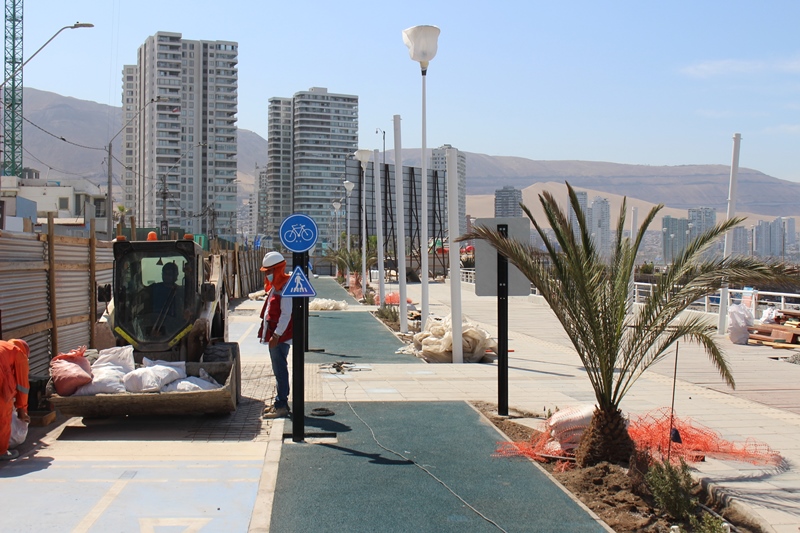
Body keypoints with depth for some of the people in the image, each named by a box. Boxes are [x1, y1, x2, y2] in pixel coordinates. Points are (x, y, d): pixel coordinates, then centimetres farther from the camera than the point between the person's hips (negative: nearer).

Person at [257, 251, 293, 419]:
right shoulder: (275, 286, 15)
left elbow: (286, 314, -21)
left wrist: (277, 335, -22)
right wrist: (269, 332, 18)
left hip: (280, 336, -10)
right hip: (274, 335, 10)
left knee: (280, 369, -7)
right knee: (278, 369, 15)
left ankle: (281, 406, -3)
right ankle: (280, 402, 23)